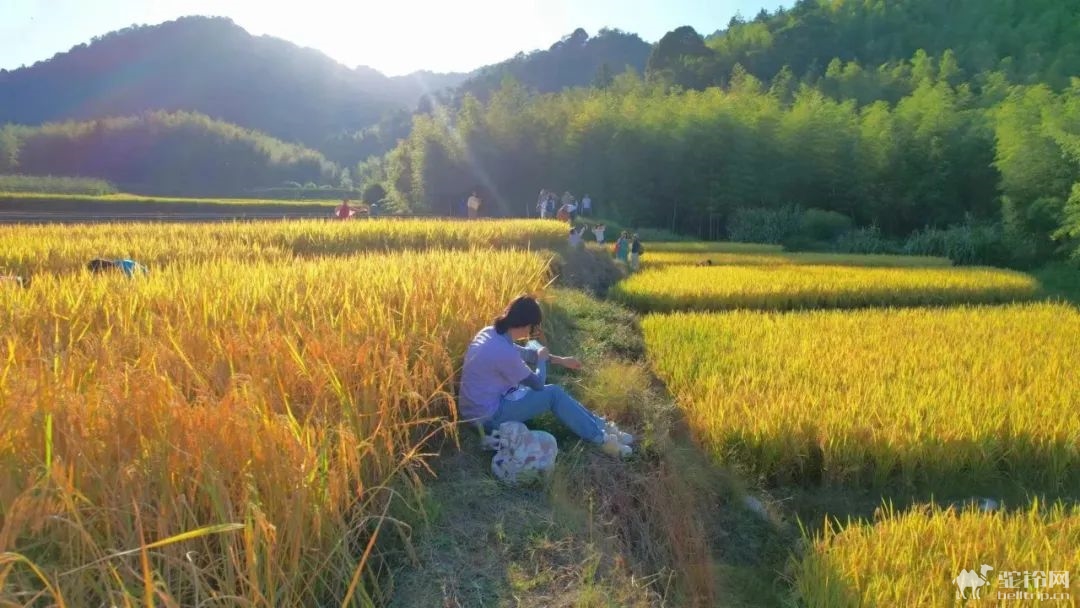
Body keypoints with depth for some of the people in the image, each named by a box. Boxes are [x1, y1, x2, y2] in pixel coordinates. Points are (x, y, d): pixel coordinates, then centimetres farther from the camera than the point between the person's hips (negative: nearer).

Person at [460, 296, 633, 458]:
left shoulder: (490, 332, 0)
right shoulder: (504, 352, -28)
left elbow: (522, 353, 18)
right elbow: (537, 383, -12)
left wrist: (560, 360, 23)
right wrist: (542, 359, 8)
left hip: (480, 407, 9)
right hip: (488, 415, -9)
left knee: (550, 391, 12)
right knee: (554, 393, -6)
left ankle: (599, 425, 16)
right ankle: (600, 438, 3)